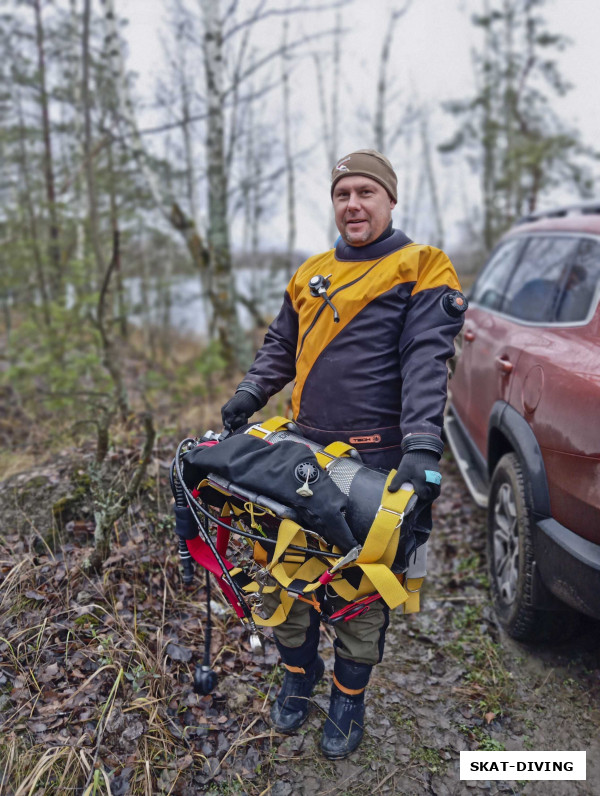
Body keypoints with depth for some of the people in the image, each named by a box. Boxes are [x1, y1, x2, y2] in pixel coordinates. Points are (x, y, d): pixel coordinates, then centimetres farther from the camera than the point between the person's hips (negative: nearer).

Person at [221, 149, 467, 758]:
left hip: (376, 457, -5)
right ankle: (297, 676, 36)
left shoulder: (420, 270, -4)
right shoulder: (311, 274, 13)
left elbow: (426, 361, -16)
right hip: (304, 447, 5)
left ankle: (348, 699, 29)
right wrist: (249, 393, 7)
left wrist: (421, 446, -27)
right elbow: (280, 346, 22)